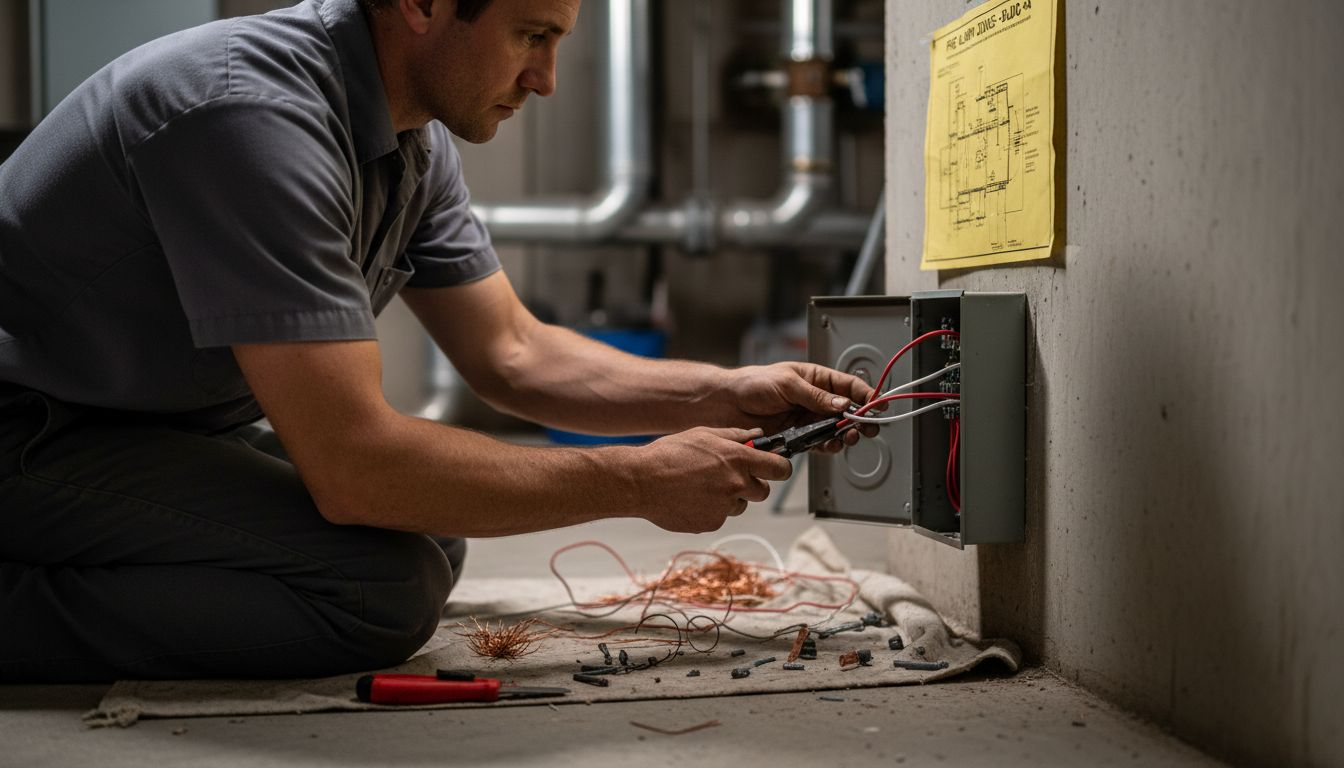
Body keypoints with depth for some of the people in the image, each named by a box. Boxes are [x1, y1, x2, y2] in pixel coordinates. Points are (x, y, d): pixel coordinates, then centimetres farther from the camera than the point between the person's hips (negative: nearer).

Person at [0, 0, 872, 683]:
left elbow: (514, 356, 8)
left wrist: (727, 394, -3)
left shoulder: (415, 139, 0)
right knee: (382, 589, -23)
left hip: (167, 426, 10)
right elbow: (353, 466, -32)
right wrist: (638, 482, -24)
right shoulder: (255, 112, -29)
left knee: (430, 537, 4)